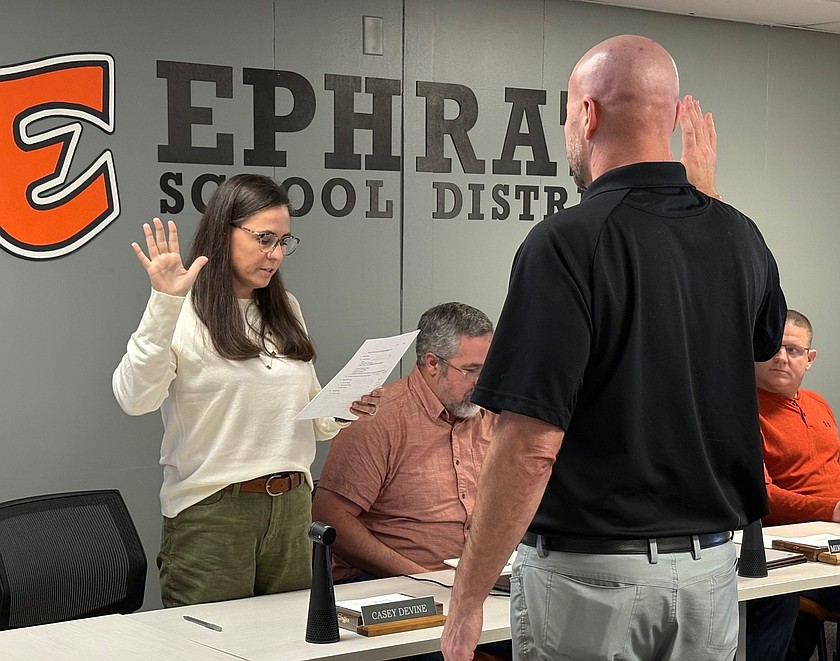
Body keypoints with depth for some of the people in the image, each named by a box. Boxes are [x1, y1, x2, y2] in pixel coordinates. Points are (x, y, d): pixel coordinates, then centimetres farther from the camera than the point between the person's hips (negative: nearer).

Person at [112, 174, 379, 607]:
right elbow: (134, 400, -22)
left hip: (292, 507, 6)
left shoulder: (286, 310, 15)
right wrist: (164, 304, -26)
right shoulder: (183, 315, -6)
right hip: (210, 512, -6)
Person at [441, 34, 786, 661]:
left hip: (589, 574, -5)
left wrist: (467, 601, -12)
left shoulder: (567, 244, -18)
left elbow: (532, 449, -22)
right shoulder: (738, 236, 1)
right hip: (711, 568, 6)